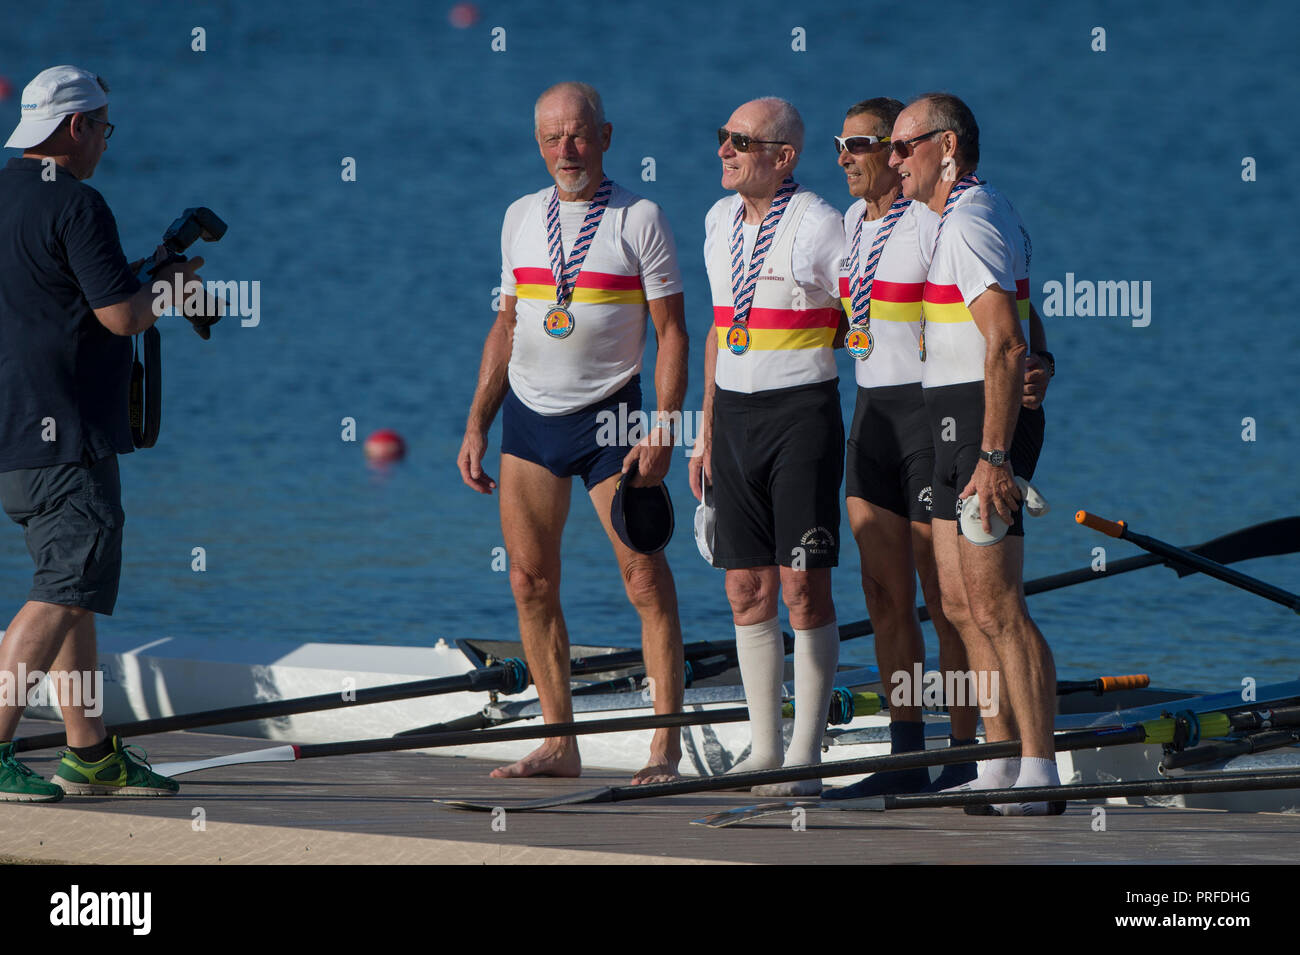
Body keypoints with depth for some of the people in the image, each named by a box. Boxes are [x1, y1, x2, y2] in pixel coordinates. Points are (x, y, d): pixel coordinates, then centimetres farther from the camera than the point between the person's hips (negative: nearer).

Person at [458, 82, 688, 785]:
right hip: (529, 411, 5)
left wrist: (663, 431, -13)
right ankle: (558, 743, 7)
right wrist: (476, 424, 11)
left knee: (644, 576, -8)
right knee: (531, 581, 1)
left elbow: (671, 332, -4)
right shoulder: (522, 218, 11)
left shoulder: (640, 220, -3)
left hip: (610, 417, -4)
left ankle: (666, 746, -6)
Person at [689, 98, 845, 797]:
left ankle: (805, 758, -4)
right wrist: (706, 431, 19)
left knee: (803, 588, -7)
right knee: (747, 589, 6)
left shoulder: (820, 227, -10)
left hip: (802, 412, -7)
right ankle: (764, 749, 12)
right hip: (734, 414, 7)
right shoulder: (719, 221, 11)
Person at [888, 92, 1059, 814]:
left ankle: (1039, 776, -13)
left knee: (996, 606, -12)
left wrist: (992, 456, -28)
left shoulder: (966, 225, -15)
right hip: (963, 428, 11)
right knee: (964, 603, 12)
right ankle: (1002, 766, 15)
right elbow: (1030, 337, 25)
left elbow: (1006, 345, -24)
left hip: (979, 421, -11)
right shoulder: (991, 212, 18)